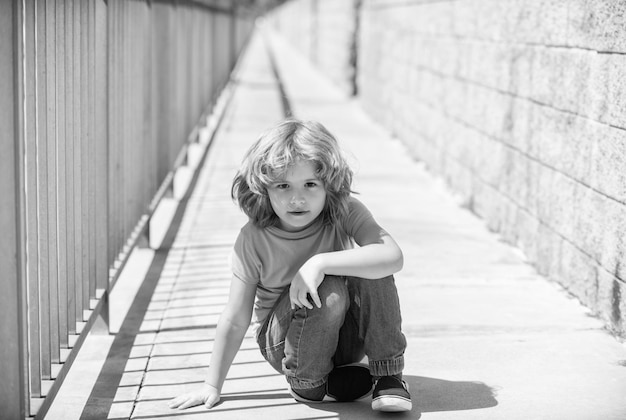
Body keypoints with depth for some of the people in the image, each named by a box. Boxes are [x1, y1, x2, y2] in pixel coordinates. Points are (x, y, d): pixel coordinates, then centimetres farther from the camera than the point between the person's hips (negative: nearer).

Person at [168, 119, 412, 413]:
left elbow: (393, 257, -34)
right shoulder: (254, 240, -18)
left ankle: (388, 373, -11)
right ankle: (307, 382, -7)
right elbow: (235, 320, -12)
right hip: (283, 339, -2)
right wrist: (212, 386, -9)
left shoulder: (345, 213, -17)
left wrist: (321, 262, -40)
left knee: (373, 270, -26)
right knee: (329, 292, -33)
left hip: (347, 332, 2)